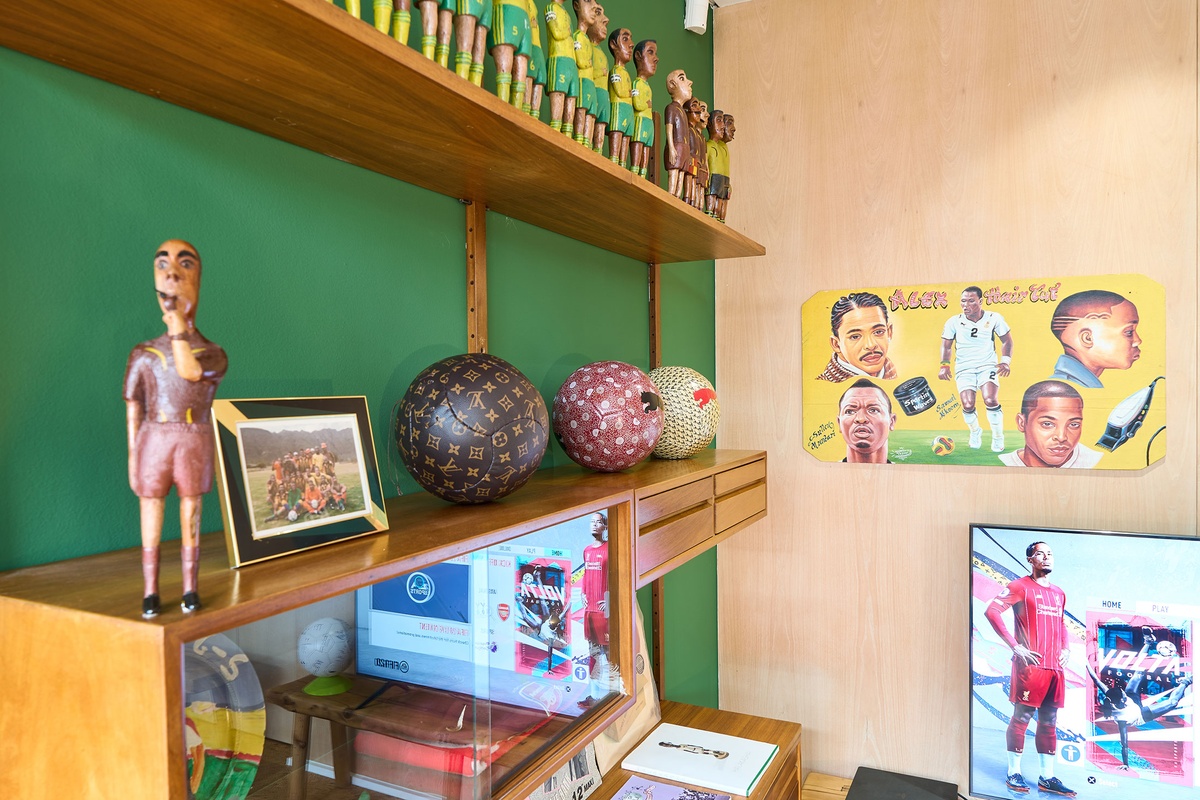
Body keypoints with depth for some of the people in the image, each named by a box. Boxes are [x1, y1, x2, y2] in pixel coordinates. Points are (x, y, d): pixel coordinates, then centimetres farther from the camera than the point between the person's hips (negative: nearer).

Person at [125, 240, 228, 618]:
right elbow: (133, 409, 7)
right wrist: (132, 455, 2)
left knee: (191, 517, 6)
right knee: (151, 517, 4)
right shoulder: (144, 354, 6)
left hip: (194, 443, -1)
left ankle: (190, 588, 17)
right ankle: (150, 591, 15)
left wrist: (179, 322, -14)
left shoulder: (213, 354, 2)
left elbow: (189, 370, -22)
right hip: (154, 441, 1)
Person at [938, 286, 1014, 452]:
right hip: (963, 368, 1)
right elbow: (946, 345, 4)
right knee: (968, 406, -14)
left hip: (988, 365, -1)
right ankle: (975, 432, 21)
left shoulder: (994, 318, -1)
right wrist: (944, 364, -11)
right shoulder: (953, 322, -2)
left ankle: (998, 438, 2)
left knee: (991, 401, -22)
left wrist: (1005, 361, -5)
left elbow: (1007, 340, 8)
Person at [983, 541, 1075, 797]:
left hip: (1055, 668, 7)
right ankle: (1014, 773, 9)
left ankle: (1047, 777, 19)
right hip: (1030, 665, -7)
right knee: (1021, 718, -1)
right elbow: (992, 611, -14)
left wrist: (1066, 649, 10)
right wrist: (1015, 646, -16)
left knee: (1049, 722, 11)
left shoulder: (1059, 594, 17)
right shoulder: (1021, 587, -5)